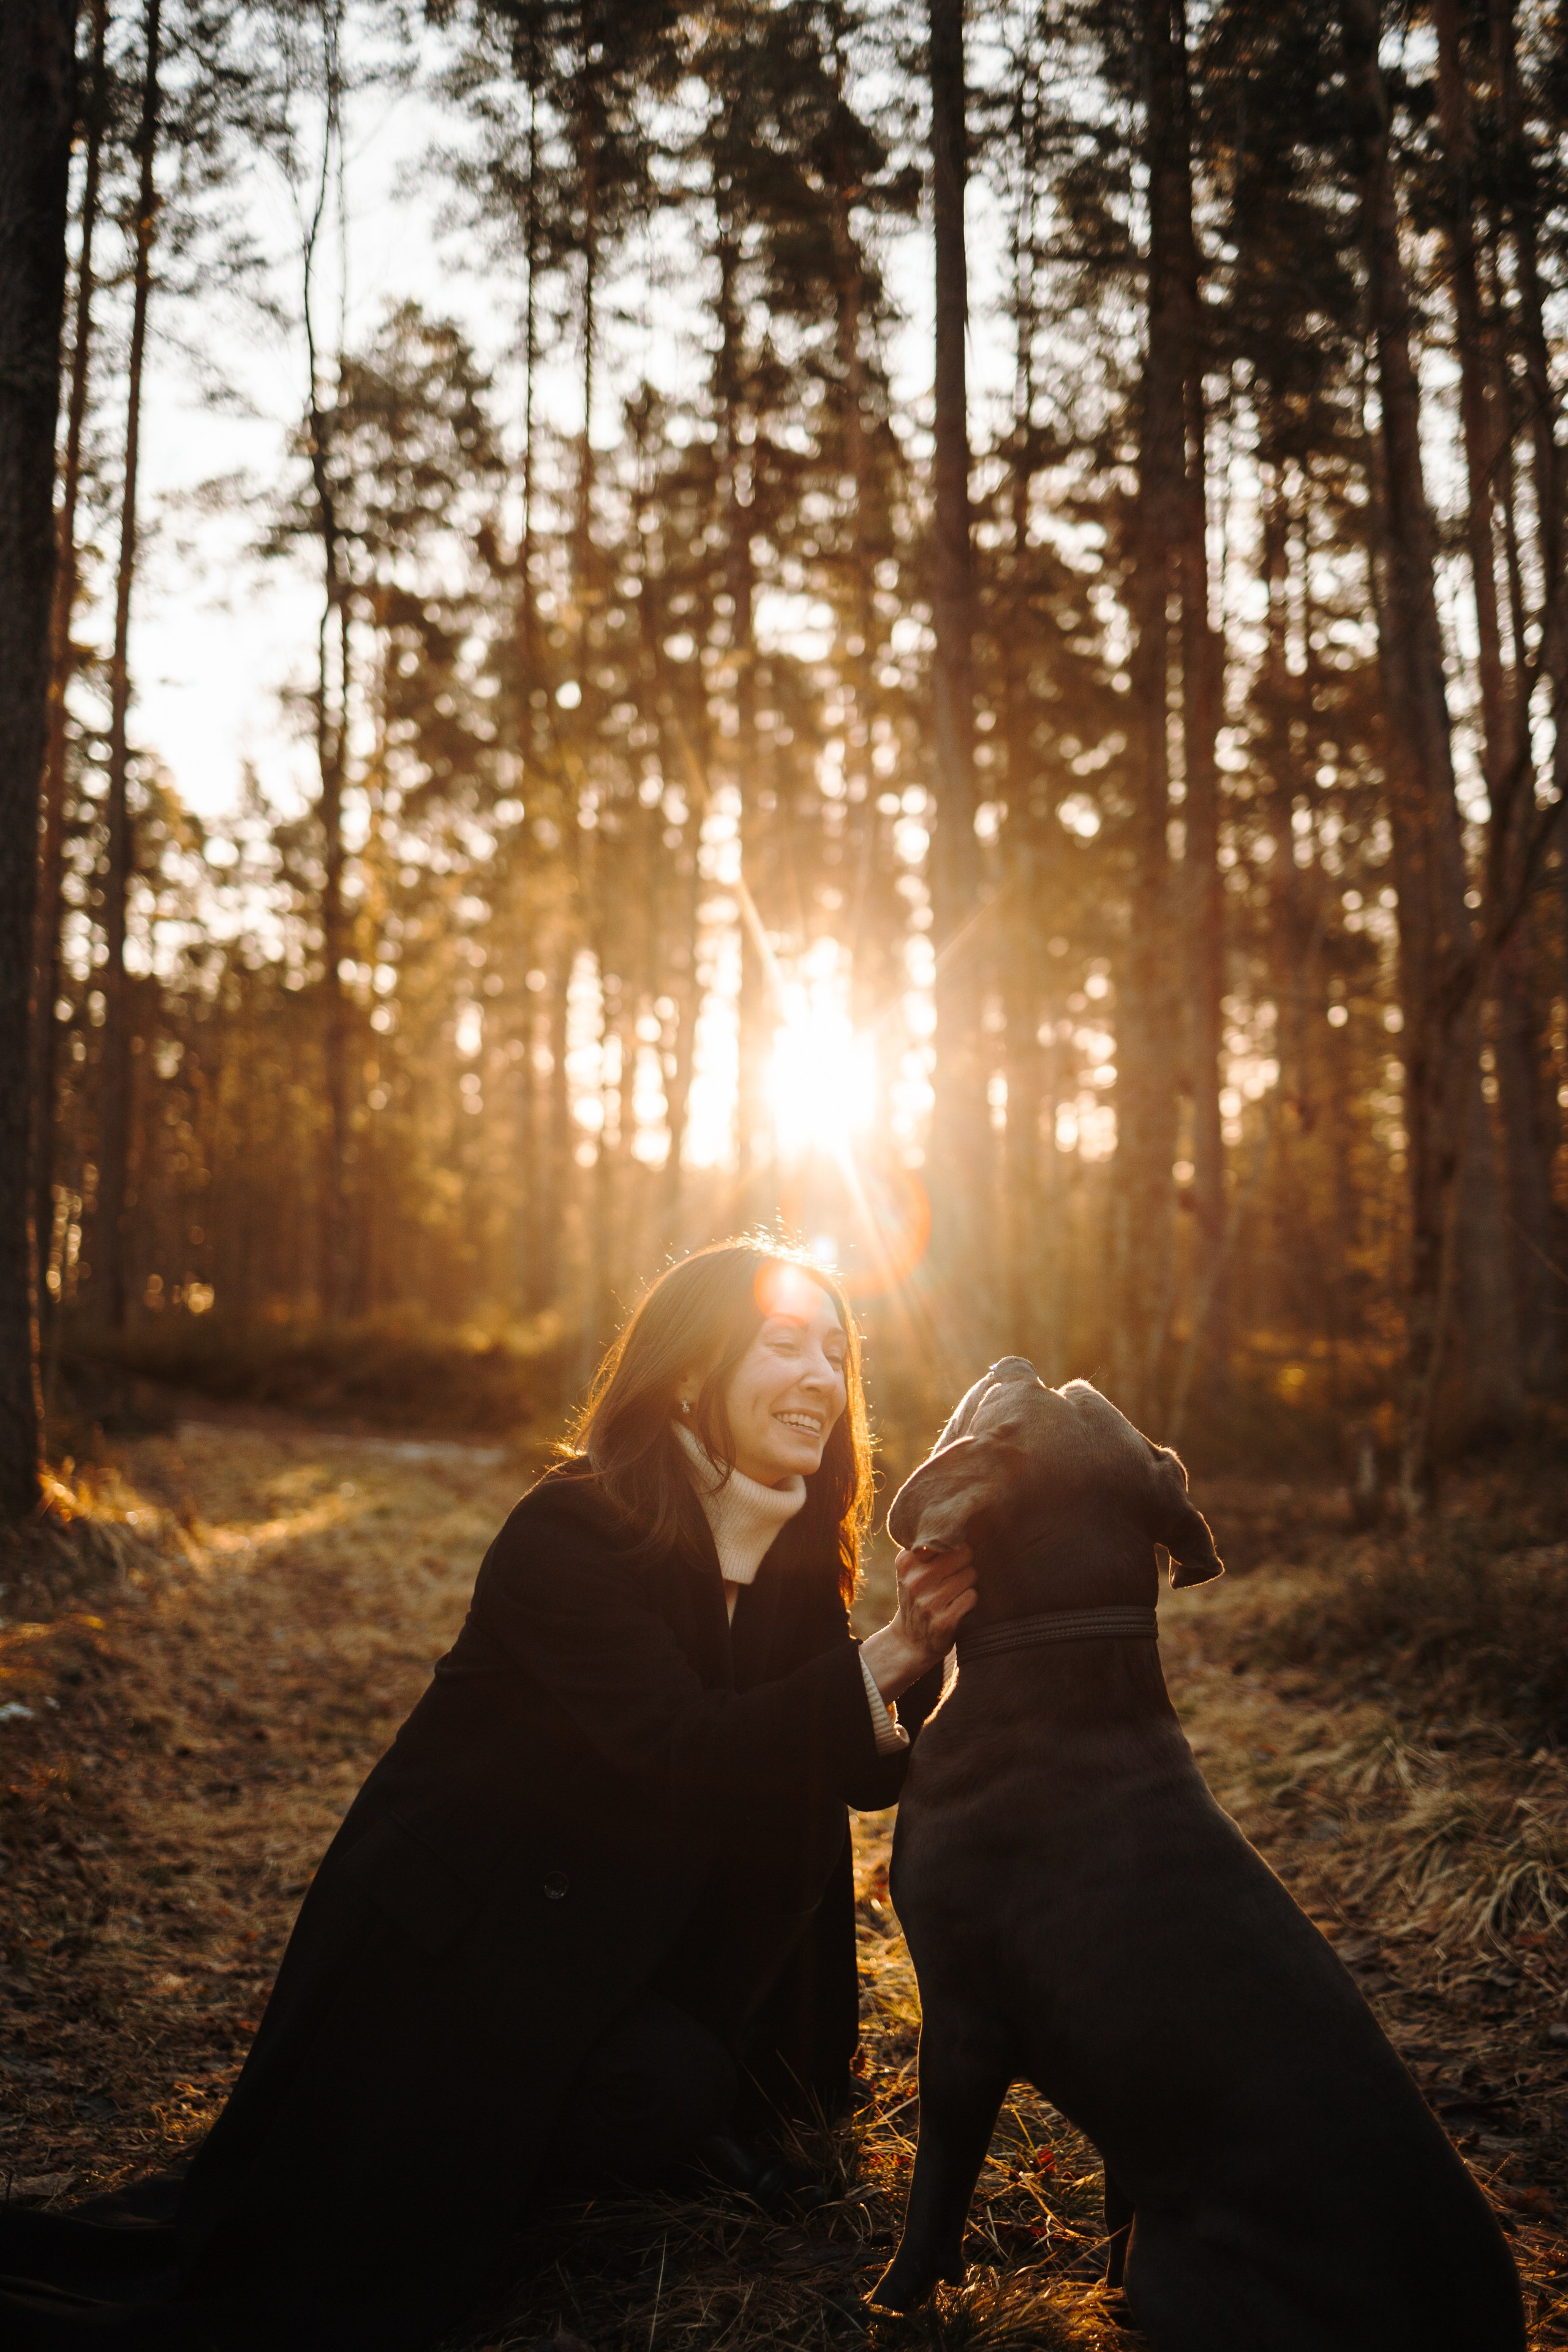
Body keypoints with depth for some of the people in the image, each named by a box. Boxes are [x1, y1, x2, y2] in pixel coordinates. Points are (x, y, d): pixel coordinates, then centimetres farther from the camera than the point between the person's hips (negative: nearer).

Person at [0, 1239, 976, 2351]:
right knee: (667, 2091, -21)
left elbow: (856, 1769, -6)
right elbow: (681, 1752, -35)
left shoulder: (795, 1558, -4)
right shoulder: (572, 1532, -26)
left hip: (612, 1919, 8)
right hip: (460, 1921, -8)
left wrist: (914, 1653, -26)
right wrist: (879, 1661, -37)